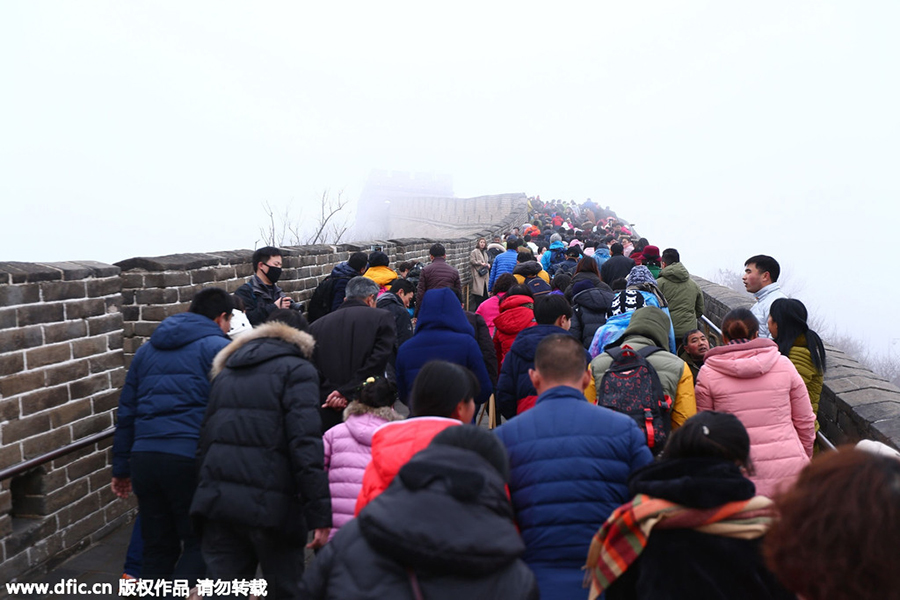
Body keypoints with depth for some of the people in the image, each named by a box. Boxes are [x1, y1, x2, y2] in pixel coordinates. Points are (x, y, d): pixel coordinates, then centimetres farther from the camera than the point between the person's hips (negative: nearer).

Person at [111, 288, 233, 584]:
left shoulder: (147, 349, 19)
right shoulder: (218, 348, -1)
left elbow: (126, 412, 20)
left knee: (158, 548, 15)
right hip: (190, 459, -6)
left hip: (144, 457, 6)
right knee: (199, 545, 3)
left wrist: (121, 467, 23)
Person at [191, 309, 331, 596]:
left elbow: (205, 437, 21)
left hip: (217, 502, 6)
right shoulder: (297, 370, -2)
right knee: (285, 589, 11)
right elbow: (306, 446, -14)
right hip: (269, 505, -6)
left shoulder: (226, 371, 20)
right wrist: (320, 514, -15)